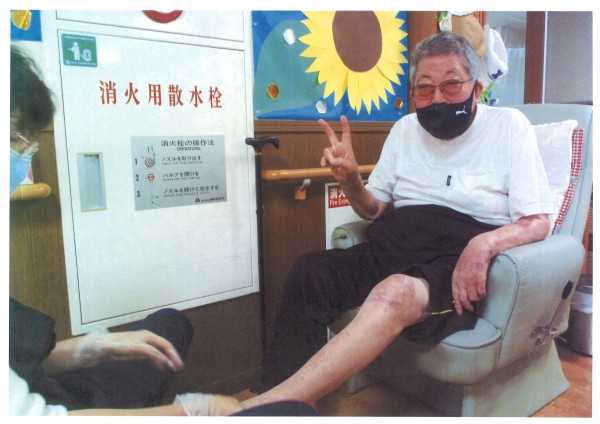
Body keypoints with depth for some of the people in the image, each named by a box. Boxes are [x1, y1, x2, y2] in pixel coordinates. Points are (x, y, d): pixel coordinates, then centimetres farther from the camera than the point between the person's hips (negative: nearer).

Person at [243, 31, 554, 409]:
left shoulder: (508, 126, 3)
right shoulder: (406, 130, 14)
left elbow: (538, 222, -2)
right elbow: (375, 210, 17)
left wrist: (484, 244, -24)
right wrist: (350, 181, -5)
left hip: (460, 266, -5)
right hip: (392, 250, 5)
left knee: (395, 294, -37)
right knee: (309, 271, -20)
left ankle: (267, 403, -34)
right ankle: (271, 401, -16)